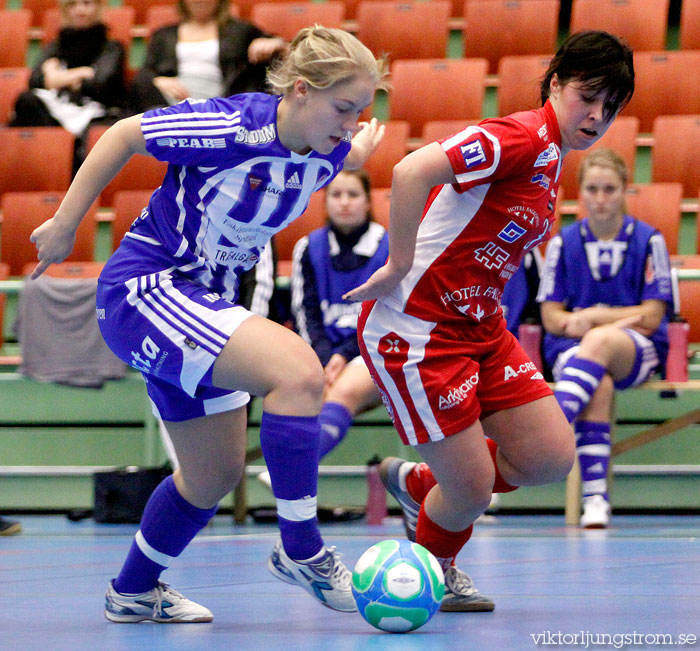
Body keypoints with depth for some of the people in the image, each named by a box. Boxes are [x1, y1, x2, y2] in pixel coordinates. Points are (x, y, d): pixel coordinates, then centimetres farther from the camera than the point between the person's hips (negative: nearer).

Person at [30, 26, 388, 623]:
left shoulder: (325, 154, -4)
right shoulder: (232, 127, -24)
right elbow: (123, 135, -12)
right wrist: (65, 225, -7)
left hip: (203, 304, 9)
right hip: (144, 288, -9)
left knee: (217, 472, 16)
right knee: (298, 369, -27)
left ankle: (133, 591, 37)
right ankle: (299, 549, -16)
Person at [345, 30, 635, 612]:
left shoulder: (550, 163, 13)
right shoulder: (523, 138, -18)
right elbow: (412, 172, -30)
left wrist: (488, 304, 13)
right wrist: (399, 268, -24)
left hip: (480, 327, 9)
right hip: (415, 328, -9)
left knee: (553, 457, 0)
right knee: (472, 489, -7)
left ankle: (419, 484, 24)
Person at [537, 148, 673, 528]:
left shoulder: (648, 241, 2)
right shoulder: (564, 243, 5)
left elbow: (651, 317, -1)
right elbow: (551, 318, 3)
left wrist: (594, 318, -14)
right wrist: (623, 318, -12)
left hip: (639, 352, -1)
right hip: (572, 349, 1)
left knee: (599, 343, -39)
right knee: (597, 386, -36)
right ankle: (595, 498, -43)